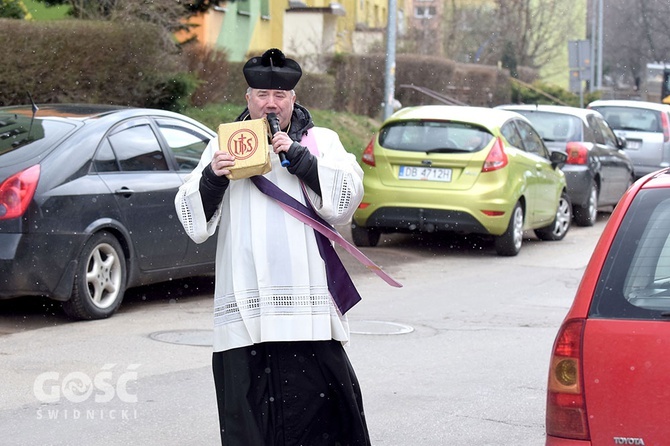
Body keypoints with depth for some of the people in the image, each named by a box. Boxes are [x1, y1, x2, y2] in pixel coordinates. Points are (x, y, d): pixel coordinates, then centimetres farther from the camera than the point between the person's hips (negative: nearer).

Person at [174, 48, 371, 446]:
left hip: (307, 302, -1)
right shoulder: (223, 145, 17)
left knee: (317, 402, -5)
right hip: (243, 305, 2)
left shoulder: (320, 141, 13)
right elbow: (192, 218, 12)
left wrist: (297, 156, -9)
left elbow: (346, 196, -2)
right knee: (246, 412, 1)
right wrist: (212, 178, -6)